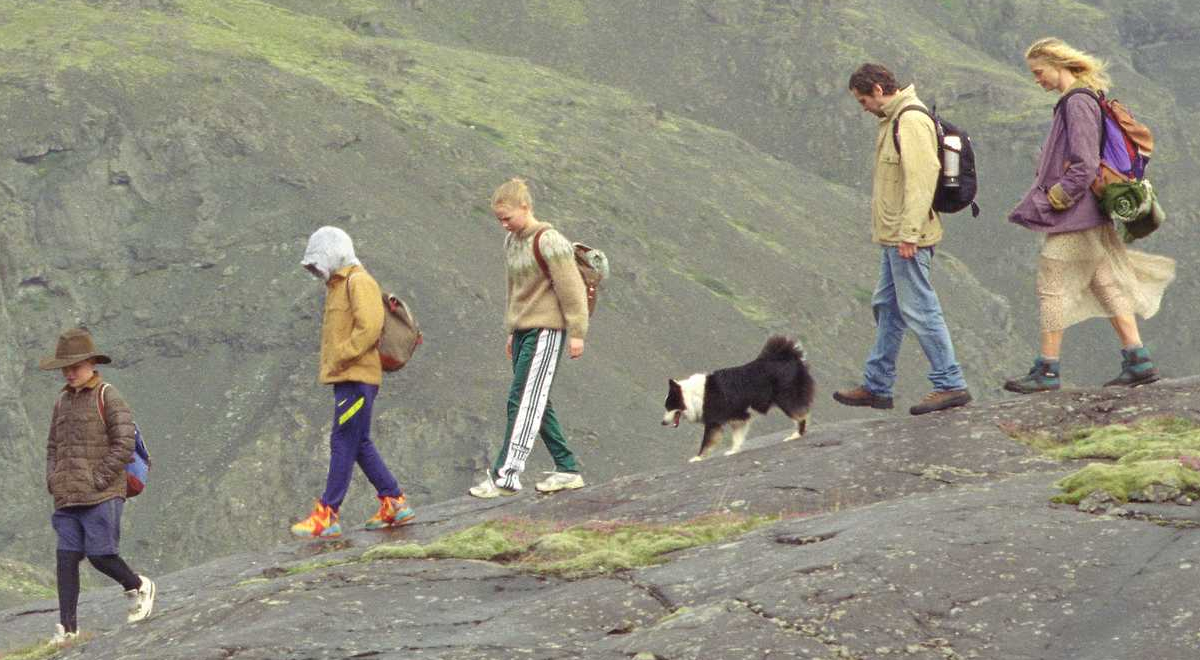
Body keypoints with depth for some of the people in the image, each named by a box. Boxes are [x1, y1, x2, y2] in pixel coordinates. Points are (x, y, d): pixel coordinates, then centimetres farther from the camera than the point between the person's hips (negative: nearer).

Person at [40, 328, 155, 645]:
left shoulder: (108, 398, -4)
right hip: (67, 499, 6)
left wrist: (98, 481, -13)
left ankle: (139, 587, 19)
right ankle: (67, 625, -1)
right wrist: (53, 481, 9)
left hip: (101, 496, -6)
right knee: (66, 557, -2)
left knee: (100, 555, -9)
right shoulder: (63, 401, 15)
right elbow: (53, 446, 25)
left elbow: (124, 445, -10)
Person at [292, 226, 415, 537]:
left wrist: (340, 358, -19)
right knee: (360, 445, 12)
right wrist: (331, 364, 13)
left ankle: (327, 515, -11)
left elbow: (370, 327, -21)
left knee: (344, 443, -9)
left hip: (356, 377, -10)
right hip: (347, 379, 10)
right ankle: (393, 503, 16)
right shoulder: (338, 285, 21)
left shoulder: (358, 281, -10)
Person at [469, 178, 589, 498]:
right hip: (522, 330, 9)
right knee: (536, 403, 9)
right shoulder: (511, 241, 13)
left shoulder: (548, 241, -13)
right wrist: (511, 332, 22)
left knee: (524, 402, -12)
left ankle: (505, 475, -14)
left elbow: (571, 288, -13)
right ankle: (567, 469, 16)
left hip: (546, 330, -9)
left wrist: (576, 332, -14)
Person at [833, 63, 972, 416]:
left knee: (918, 308, -8)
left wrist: (909, 233, -25)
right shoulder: (894, 119, 16)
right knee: (887, 308, 15)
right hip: (895, 238, 11)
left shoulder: (911, 121, -17)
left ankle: (950, 385, -4)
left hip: (908, 239, -11)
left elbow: (921, 177, -24)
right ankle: (877, 386, 22)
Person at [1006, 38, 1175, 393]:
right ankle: (1138, 362, 9)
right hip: (1090, 217, 10)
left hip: (1073, 216, -10)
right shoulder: (1079, 100, 14)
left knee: (1053, 286, -4)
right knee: (1106, 284, 9)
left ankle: (1047, 370, 0)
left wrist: (1055, 199, -15)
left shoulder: (1077, 103, -16)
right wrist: (1050, 196, 12)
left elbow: (1084, 165, -22)